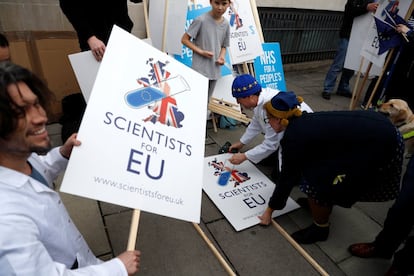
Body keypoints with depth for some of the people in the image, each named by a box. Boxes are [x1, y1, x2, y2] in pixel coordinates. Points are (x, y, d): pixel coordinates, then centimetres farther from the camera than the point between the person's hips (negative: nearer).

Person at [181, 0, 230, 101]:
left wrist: (222, 57, -6)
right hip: (199, 70, -5)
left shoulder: (226, 24, 4)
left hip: (214, 71, 5)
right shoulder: (201, 20, -12)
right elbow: (184, 39, -8)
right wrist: (201, 52, -16)